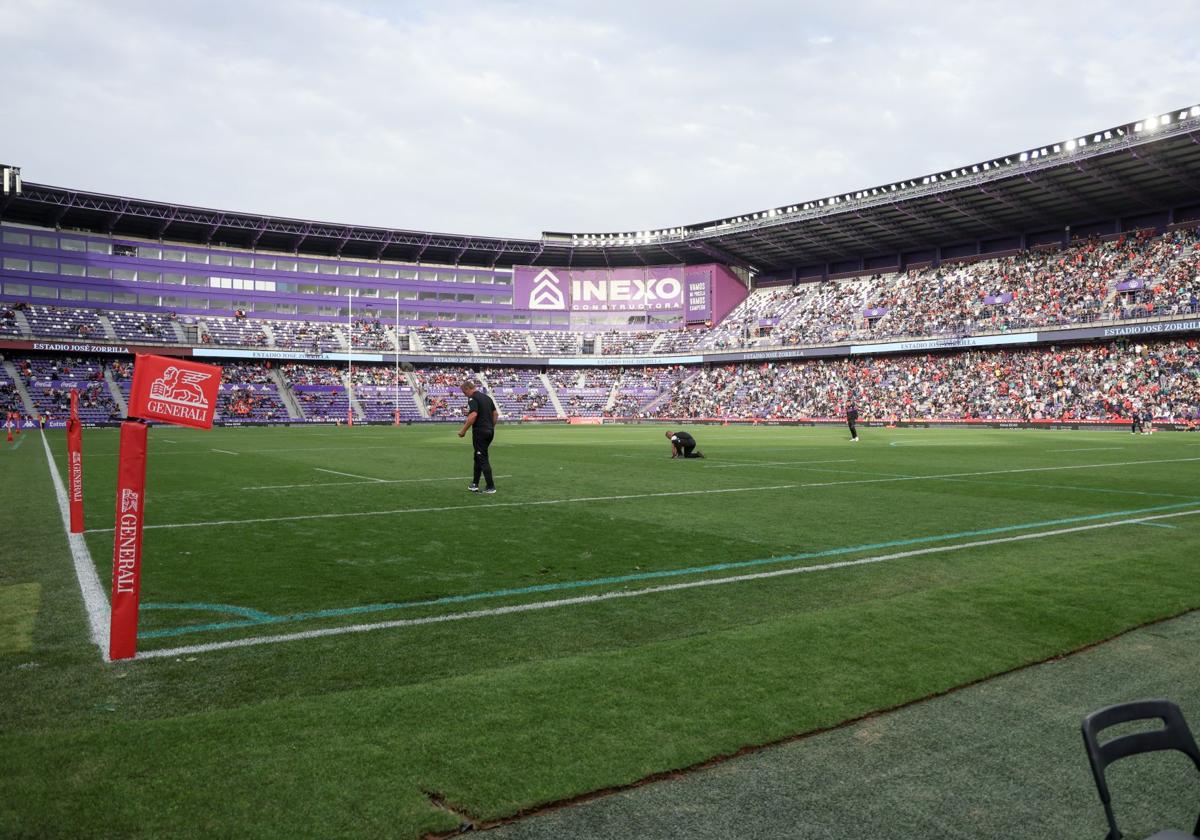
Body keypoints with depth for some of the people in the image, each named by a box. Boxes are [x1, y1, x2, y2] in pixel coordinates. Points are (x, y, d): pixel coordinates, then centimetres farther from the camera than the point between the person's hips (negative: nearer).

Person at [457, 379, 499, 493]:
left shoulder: (473, 398, -12)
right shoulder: (487, 397, 14)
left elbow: (473, 415, -24)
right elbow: (496, 413, 16)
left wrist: (463, 430, -16)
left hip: (480, 432, -8)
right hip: (489, 431, 8)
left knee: (483, 459, -2)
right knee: (478, 457, 18)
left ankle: (490, 486, -1)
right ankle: (475, 484, 23)